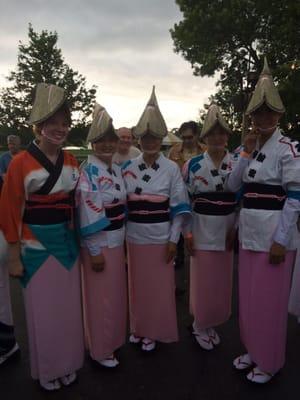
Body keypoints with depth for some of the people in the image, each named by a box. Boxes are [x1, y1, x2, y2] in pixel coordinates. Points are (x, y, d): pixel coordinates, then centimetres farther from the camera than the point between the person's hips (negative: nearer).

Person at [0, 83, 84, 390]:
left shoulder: (72, 161, 3)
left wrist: (77, 237, 12)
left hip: (67, 245, 5)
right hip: (36, 249, -4)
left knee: (68, 308, 16)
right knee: (42, 312, 11)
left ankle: (68, 365, 39)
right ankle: (47, 371, 35)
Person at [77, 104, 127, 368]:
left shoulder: (117, 169, 6)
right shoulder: (87, 172, -17)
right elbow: (87, 215, -19)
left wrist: (123, 238, 15)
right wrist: (94, 251, -17)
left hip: (117, 240, 8)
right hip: (99, 243, -7)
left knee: (116, 294, 20)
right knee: (101, 298, 8)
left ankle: (113, 340, 42)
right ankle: (100, 350, 30)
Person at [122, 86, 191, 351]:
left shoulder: (172, 168, -6)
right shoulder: (128, 168, 2)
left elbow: (179, 207, -6)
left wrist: (173, 239, -8)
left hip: (161, 237, -2)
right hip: (134, 236, 3)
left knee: (160, 287, 9)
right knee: (138, 285, 15)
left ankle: (155, 331, 31)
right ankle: (139, 328, 37)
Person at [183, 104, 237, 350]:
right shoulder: (192, 165, -3)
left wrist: (238, 229, -3)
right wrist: (186, 232, -4)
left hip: (228, 231, 2)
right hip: (202, 231, -2)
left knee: (222, 282, 14)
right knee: (203, 281, 8)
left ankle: (212, 324, 37)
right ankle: (201, 326, 31)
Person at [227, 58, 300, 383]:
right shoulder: (252, 148, 11)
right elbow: (232, 186, 3)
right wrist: (247, 152, -5)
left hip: (273, 234, -6)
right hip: (249, 232, 7)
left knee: (269, 300, 6)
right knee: (248, 296, 16)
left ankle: (269, 362, 28)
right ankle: (253, 350, 38)